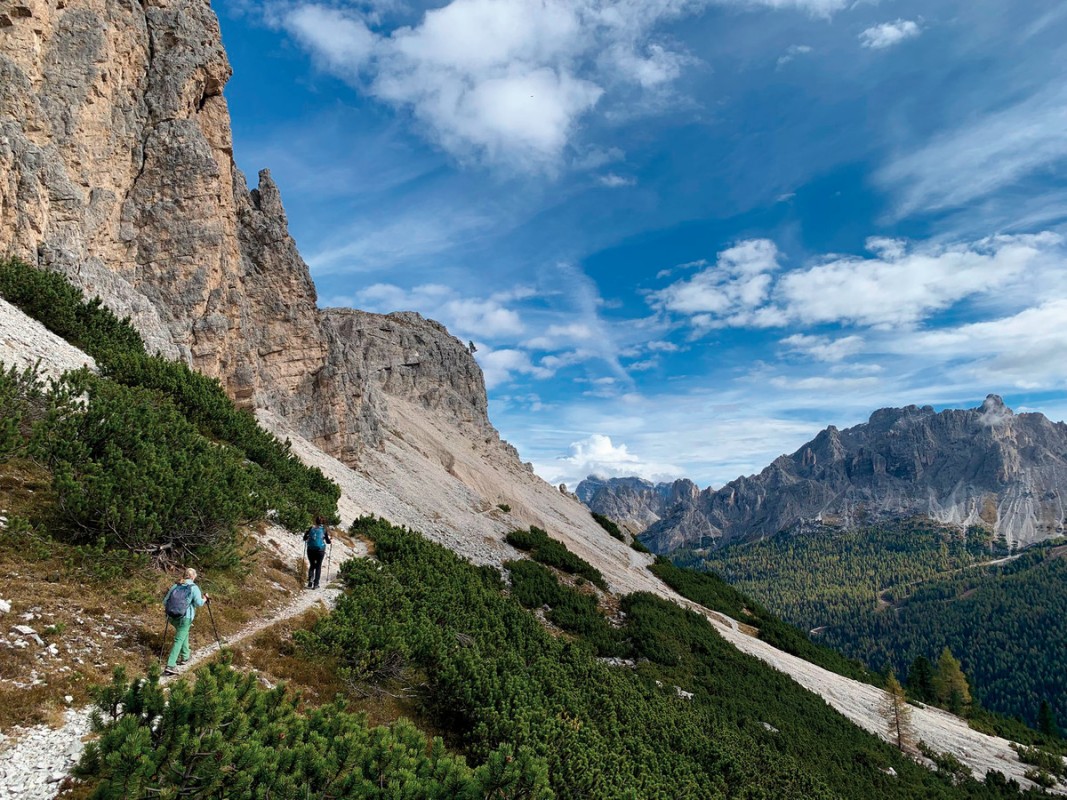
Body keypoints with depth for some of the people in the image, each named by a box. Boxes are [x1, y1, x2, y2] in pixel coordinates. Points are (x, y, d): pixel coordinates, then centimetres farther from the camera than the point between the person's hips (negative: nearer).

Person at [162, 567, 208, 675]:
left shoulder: (175, 586, 10)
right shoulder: (194, 587, -5)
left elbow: (165, 602, 11)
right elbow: (198, 603, -15)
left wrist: (169, 610, 30)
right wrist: (204, 599, 5)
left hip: (172, 617, 6)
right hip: (185, 618, -6)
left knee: (184, 633, 28)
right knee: (179, 640, -2)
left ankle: (185, 656, 35)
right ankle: (170, 666, -11)